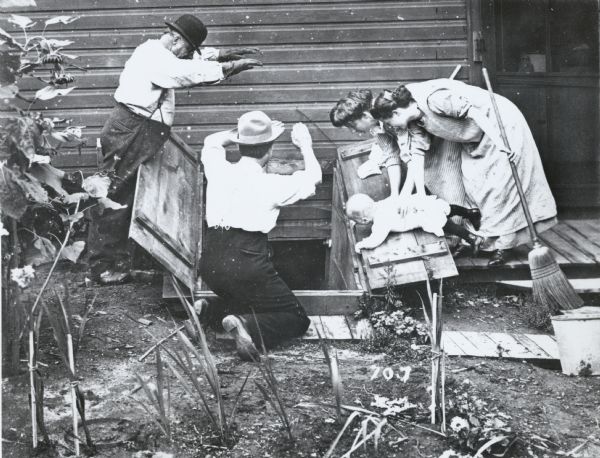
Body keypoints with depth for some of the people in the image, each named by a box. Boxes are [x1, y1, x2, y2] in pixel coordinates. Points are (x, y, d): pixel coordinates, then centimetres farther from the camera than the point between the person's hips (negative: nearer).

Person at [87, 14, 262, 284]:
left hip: (141, 132, 10)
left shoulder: (158, 53, 17)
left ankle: (116, 258, 20)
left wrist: (225, 54, 19)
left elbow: (196, 57, 29)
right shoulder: (153, 57, -14)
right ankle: (102, 265, 2)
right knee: (113, 198, -4)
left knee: (125, 198, 12)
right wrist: (230, 67, -17)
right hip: (129, 132, -10)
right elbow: (191, 72, -22)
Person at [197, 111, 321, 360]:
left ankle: (209, 310, 8)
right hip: (247, 263, -6)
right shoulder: (272, 184, -4)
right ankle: (249, 326, -22)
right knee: (298, 319, 4)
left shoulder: (219, 171, 8)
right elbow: (313, 177, 15)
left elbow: (211, 141, 33)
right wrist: (305, 145, 31)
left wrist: (242, 133, 39)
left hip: (209, 266, 7)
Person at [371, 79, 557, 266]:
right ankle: (480, 239, 12)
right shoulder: (417, 116, -1)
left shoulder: (433, 98, -29)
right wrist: (405, 193, -2)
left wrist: (500, 143, -32)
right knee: (472, 183, 5)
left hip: (499, 126, -9)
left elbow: (474, 112, -30)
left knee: (498, 186, -8)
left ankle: (503, 244, -1)